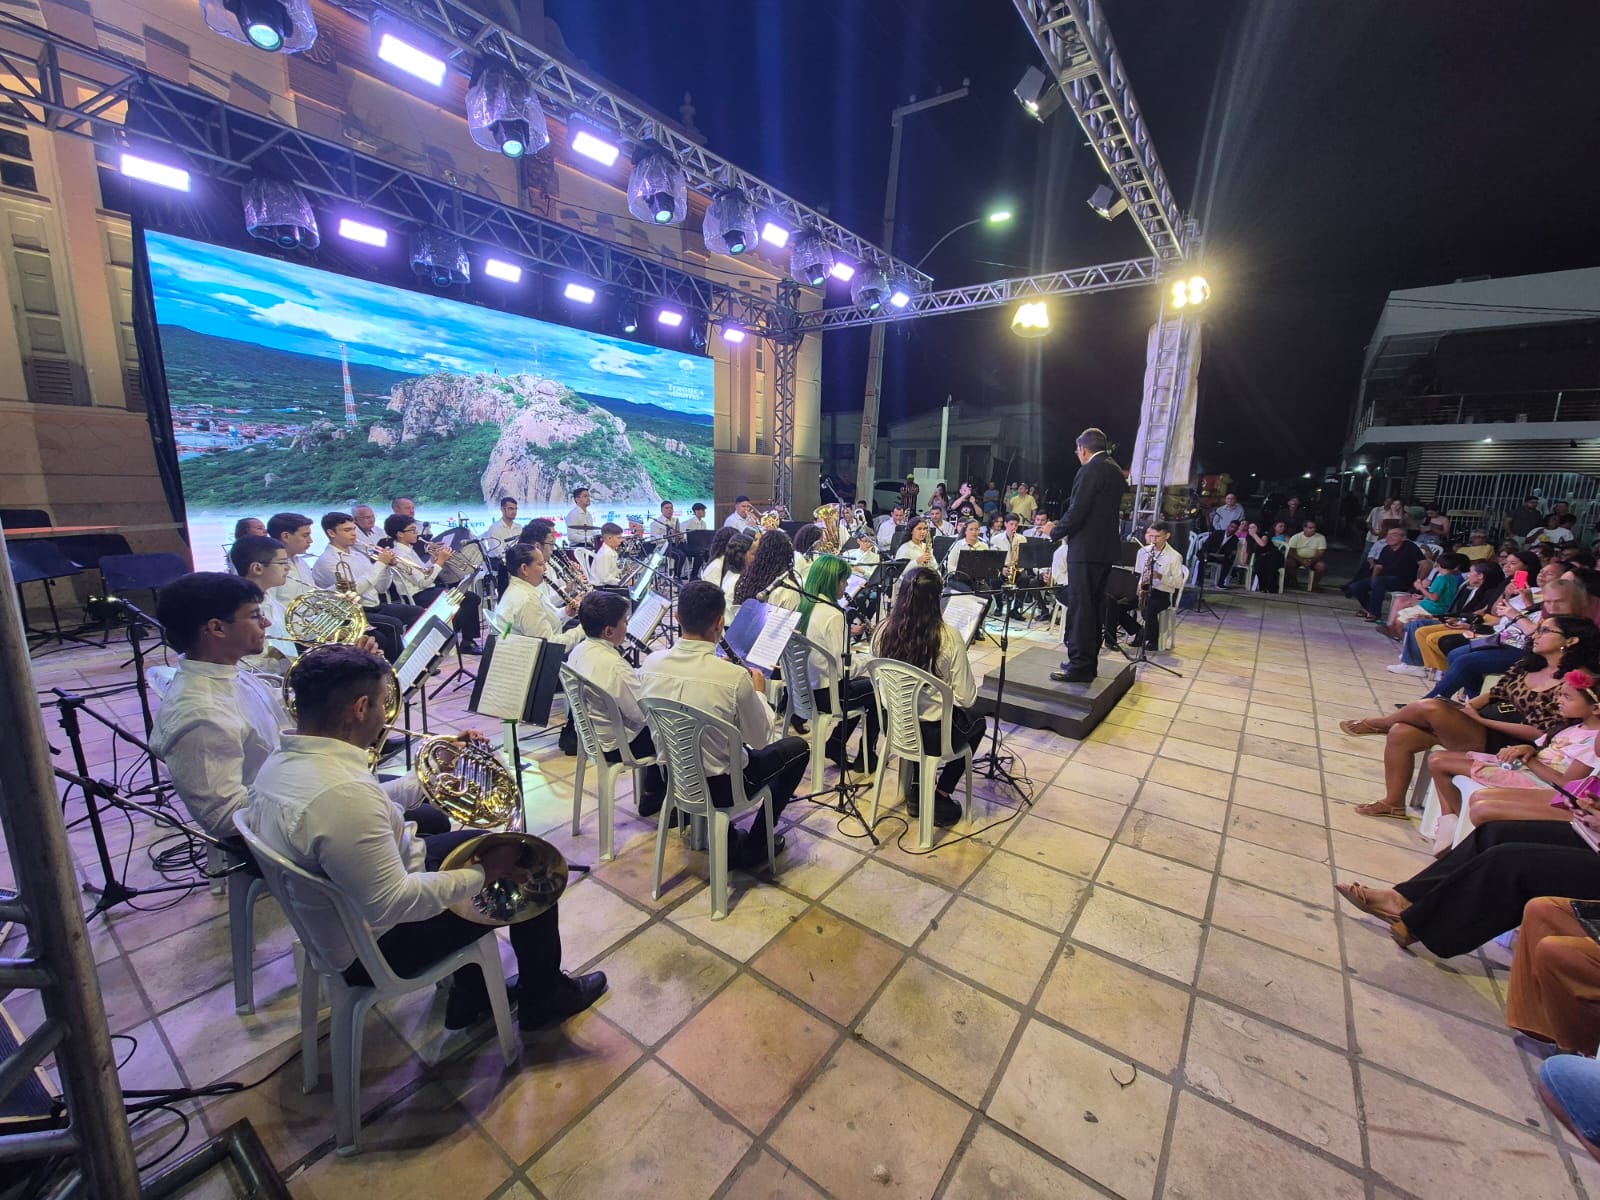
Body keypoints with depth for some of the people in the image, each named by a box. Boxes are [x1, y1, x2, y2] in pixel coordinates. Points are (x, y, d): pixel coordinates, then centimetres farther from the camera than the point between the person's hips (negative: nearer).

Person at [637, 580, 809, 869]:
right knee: (798, 747, 15)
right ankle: (752, 848, 22)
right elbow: (761, 740, -12)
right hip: (721, 786, -5)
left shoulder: (650, 664, -13)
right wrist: (759, 692, 4)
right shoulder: (735, 677, -28)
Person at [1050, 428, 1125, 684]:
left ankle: (1080, 667, -1)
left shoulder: (1090, 470, -13)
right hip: (1106, 548, 10)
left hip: (1086, 549, -10)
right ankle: (1088, 661, 23)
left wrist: (1054, 532, -3)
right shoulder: (1115, 470, 15)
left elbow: (1076, 512, -19)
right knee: (1096, 605, 14)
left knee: (1080, 608, -5)